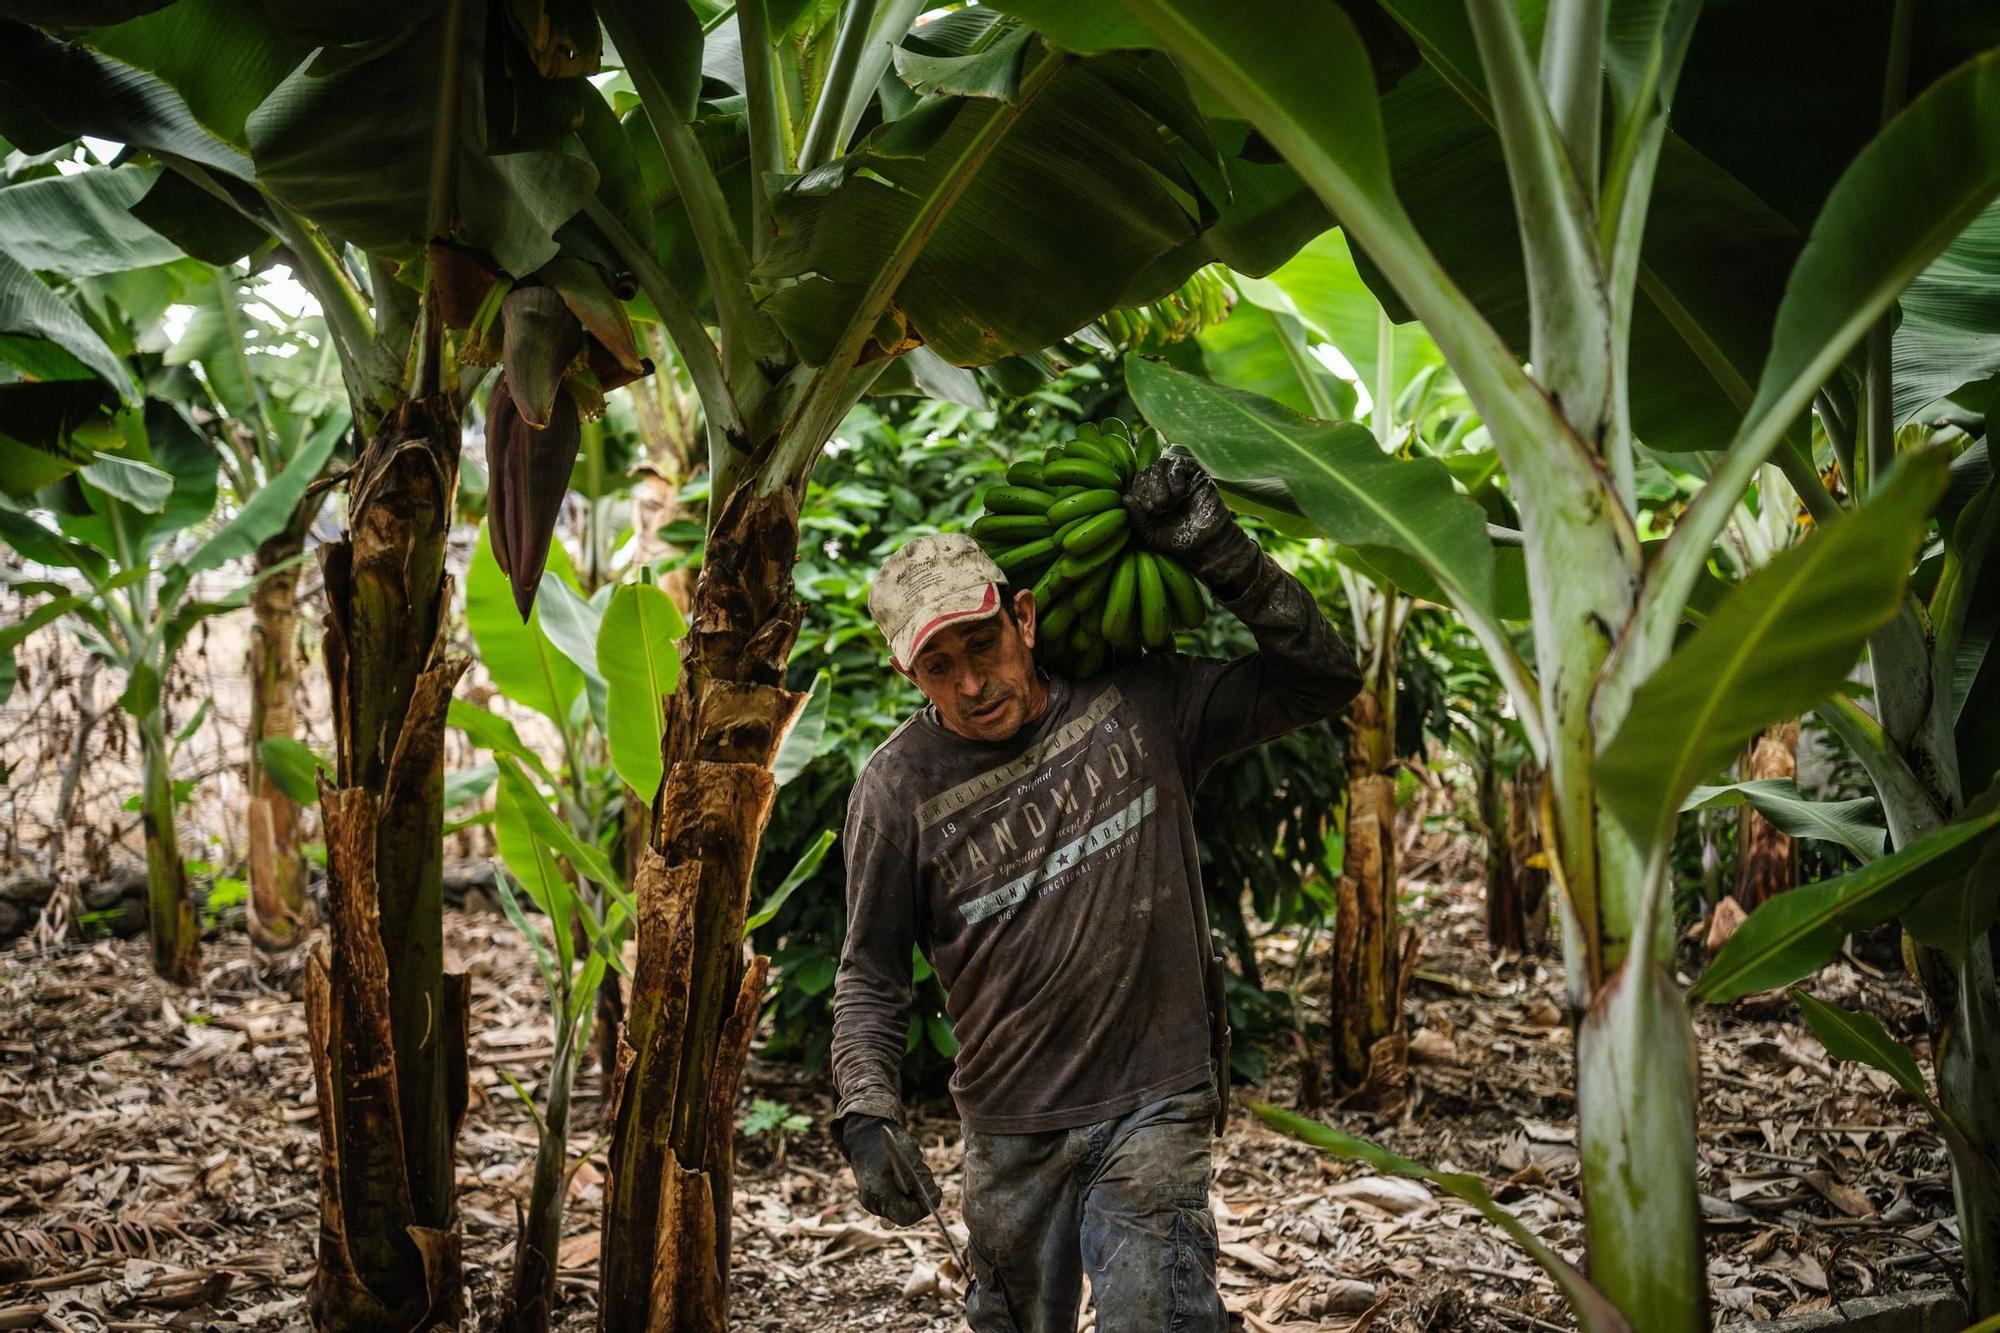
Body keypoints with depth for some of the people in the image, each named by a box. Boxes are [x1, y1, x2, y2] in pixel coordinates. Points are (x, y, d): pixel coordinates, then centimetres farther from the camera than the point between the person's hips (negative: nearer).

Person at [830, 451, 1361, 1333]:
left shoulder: (1140, 704, -6)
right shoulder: (899, 787, -7)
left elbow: (1322, 679, -4)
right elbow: (870, 974, 0)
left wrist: (1215, 550, -14)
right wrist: (867, 1114, -14)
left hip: (1152, 1110, -2)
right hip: (1008, 1130, 2)